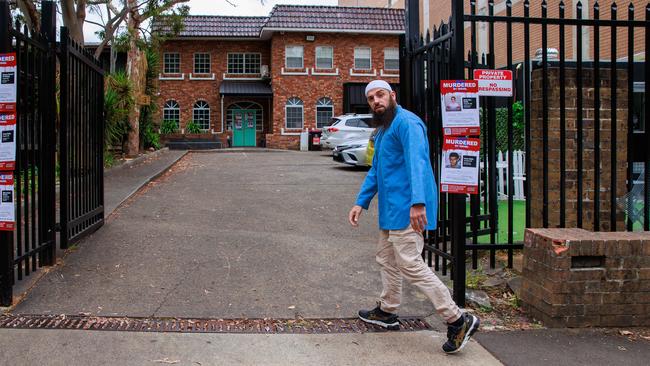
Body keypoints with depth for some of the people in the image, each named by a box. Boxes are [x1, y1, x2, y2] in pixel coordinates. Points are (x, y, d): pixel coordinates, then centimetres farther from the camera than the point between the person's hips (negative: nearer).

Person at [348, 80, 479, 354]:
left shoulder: (406, 123, -13)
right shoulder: (382, 131, 20)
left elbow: (416, 161, -27)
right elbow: (375, 171, 26)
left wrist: (417, 202, -37)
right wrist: (361, 202, 17)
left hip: (406, 210, -10)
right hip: (391, 210, 10)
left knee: (410, 265, -12)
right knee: (386, 259, 20)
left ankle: (458, 321, -7)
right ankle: (386, 312, 37)